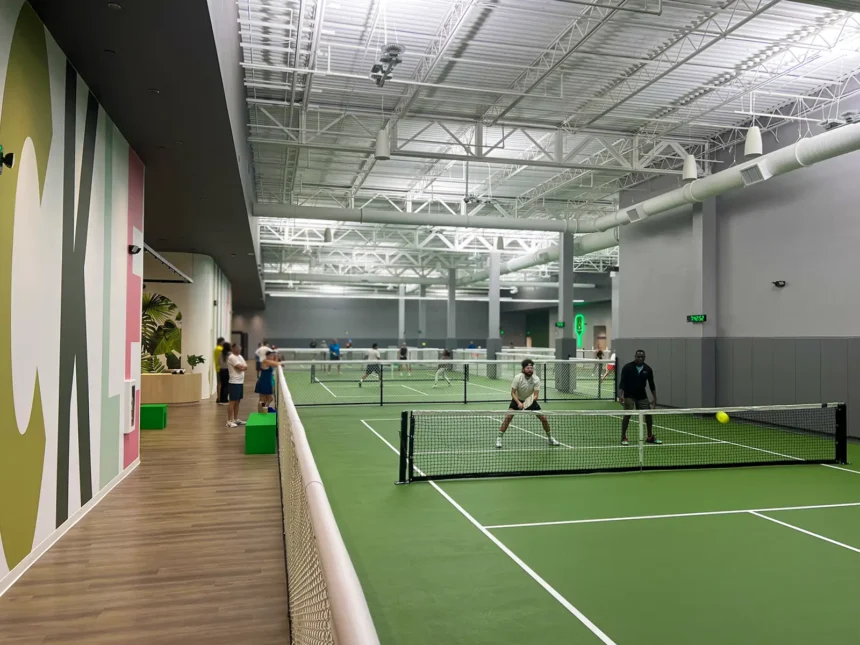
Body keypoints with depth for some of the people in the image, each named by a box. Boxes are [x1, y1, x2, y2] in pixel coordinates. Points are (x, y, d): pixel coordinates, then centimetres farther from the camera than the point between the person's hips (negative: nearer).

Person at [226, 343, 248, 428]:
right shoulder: (231, 357, -13)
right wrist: (244, 366, 0)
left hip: (240, 382, 9)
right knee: (233, 402, -7)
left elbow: (246, 366, 10)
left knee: (237, 401, 14)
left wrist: (242, 367, -8)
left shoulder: (239, 356, 16)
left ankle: (236, 419, 21)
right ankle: (229, 421, -4)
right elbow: (241, 367, -20)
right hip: (234, 382, -9)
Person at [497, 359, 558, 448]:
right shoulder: (518, 378, -24)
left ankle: (550, 438, 20)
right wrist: (519, 403, -34)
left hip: (530, 400, 2)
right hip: (517, 400, -2)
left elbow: (536, 395, -21)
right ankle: (499, 438, -13)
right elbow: (513, 393, -19)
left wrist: (531, 400, -42)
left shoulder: (536, 379, -20)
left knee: (543, 418, -4)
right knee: (509, 416, -22)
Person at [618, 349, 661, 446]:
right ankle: (623, 437, -3)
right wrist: (620, 395, -24)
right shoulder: (627, 368, -12)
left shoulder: (648, 369, -1)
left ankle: (650, 437, 17)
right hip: (629, 395, -4)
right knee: (627, 415, -13)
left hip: (642, 396, 4)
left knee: (648, 414, 2)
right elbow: (622, 382, -14)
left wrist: (654, 398, 6)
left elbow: (651, 384, 7)